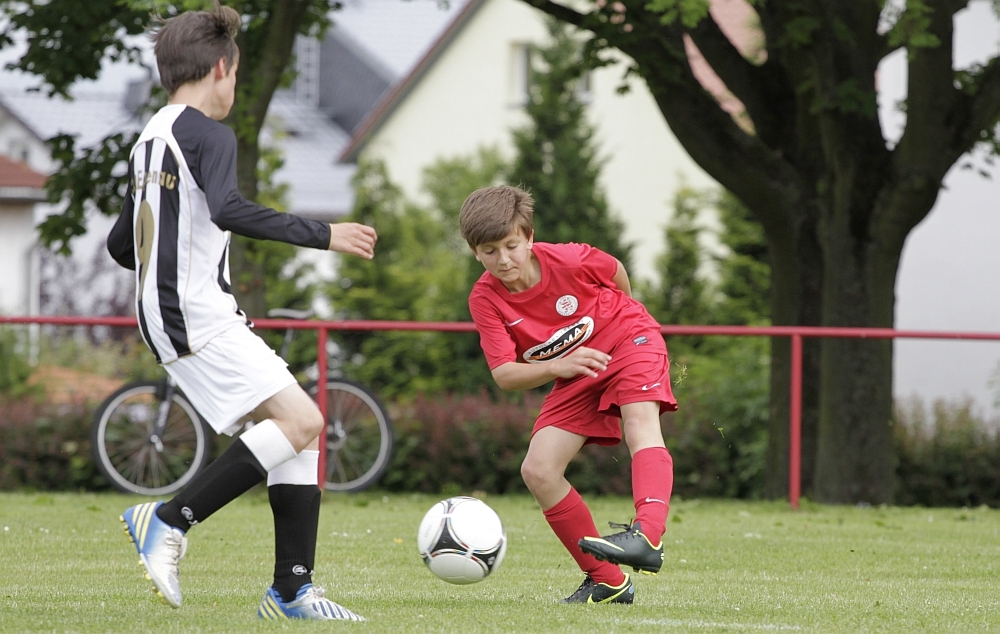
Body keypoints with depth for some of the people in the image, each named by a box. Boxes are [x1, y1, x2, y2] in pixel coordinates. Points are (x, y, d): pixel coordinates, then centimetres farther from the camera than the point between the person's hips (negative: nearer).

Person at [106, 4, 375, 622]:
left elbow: (122, 245, 27)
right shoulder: (209, 134, -9)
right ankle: (170, 520, -18)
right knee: (300, 421, -17)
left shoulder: (150, 141, 19)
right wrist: (320, 234, -24)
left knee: (302, 428, 8)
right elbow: (227, 209, -28)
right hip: (199, 317, -10)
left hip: (167, 314, 10)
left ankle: (290, 590, 4)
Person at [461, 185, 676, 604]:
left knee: (641, 425, -33)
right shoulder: (485, 299, -17)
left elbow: (616, 273, 1)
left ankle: (648, 535, -57)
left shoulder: (568, 260, -22)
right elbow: (504, 374, -22)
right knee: (538, 471, -10)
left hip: (628, 339, -4)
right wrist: (558, 367, -39)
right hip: (574, 377, 4)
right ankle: (606, 581, -3)